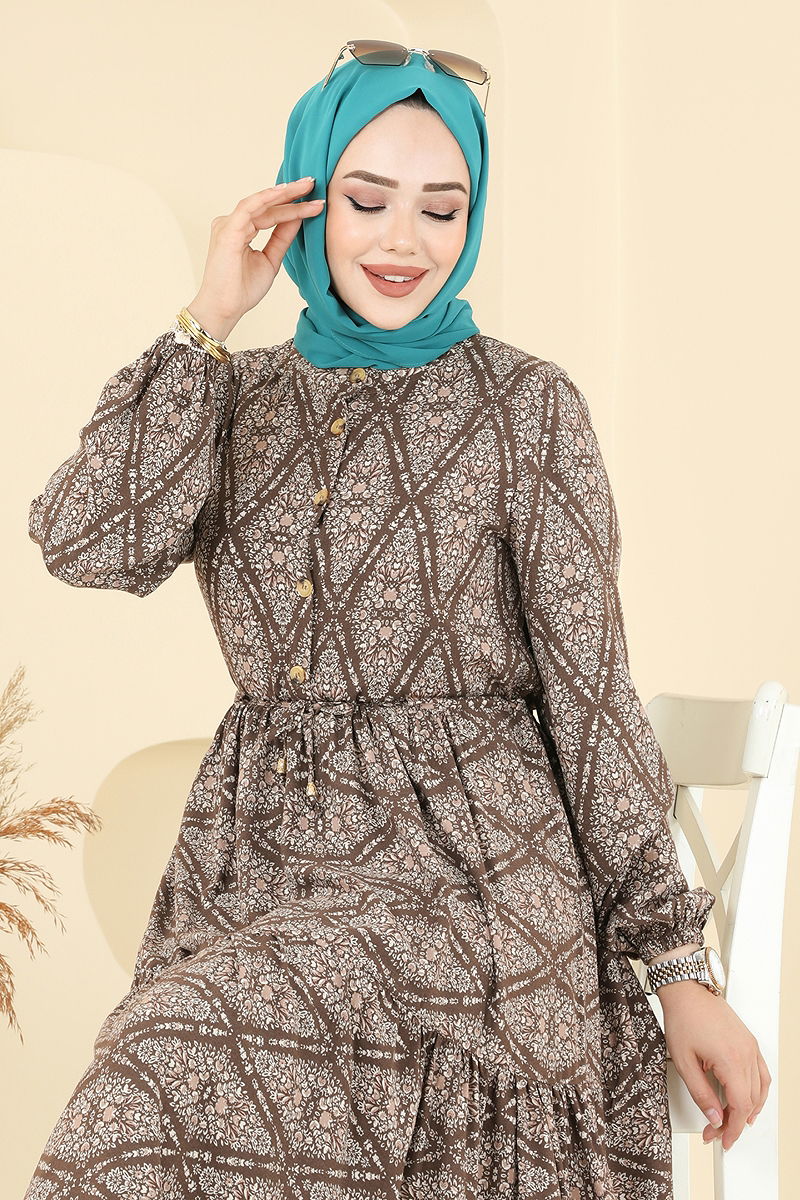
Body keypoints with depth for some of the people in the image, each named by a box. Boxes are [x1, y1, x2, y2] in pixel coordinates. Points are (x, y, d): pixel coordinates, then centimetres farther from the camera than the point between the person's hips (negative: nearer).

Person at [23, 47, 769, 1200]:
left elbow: (592, 688, -1)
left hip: (473, 859, -4)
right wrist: (209, 319, -6)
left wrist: (681, 966, -4)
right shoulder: (239, 398, 10)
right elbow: (87, 542, -8)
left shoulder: (525, 405, -1)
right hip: (254, 861, 4)